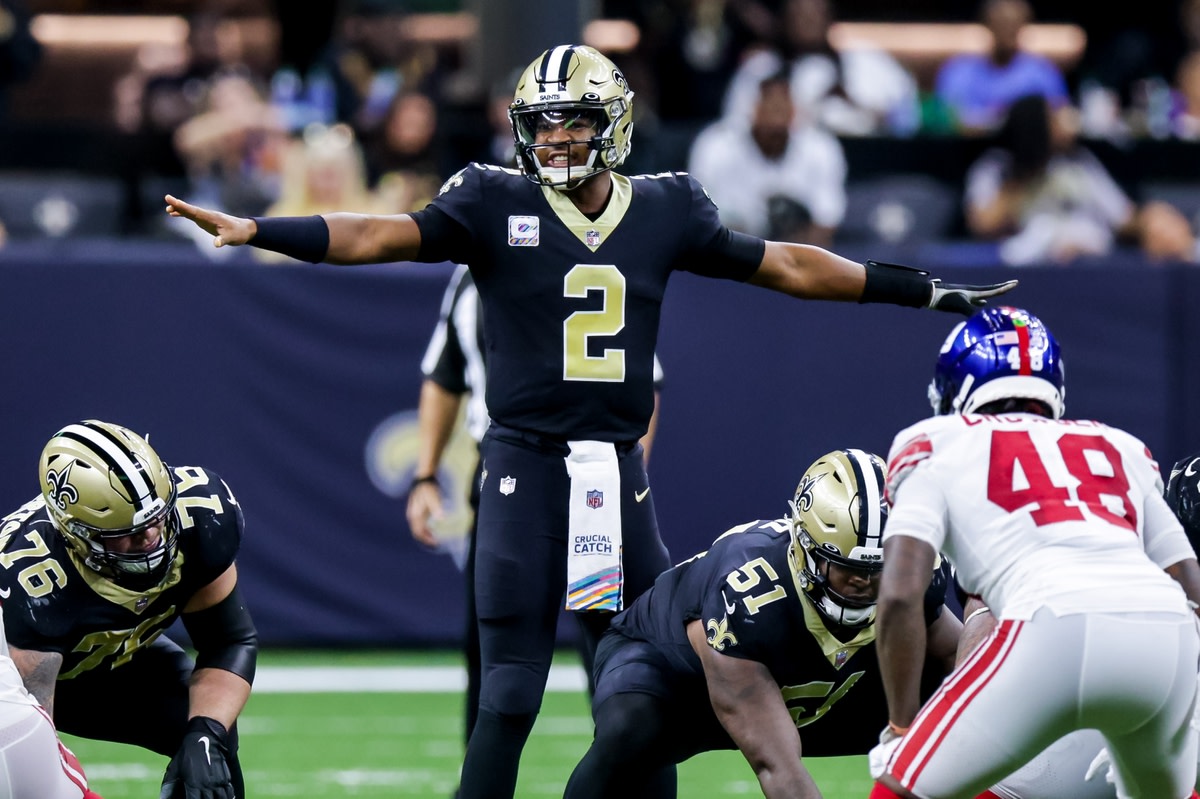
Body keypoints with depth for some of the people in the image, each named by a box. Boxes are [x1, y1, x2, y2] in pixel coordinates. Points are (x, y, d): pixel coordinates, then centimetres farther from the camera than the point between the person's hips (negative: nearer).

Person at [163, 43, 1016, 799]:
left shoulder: (663, 212, 6)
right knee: (510, 696, -8)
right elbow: (376, 236, -9)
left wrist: (926, 291, 14)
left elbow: (787, 266, 13)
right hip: (527, 465, -3)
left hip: (619, 471, 3)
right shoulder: (496, 206, -2)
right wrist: (252, 230, -22)